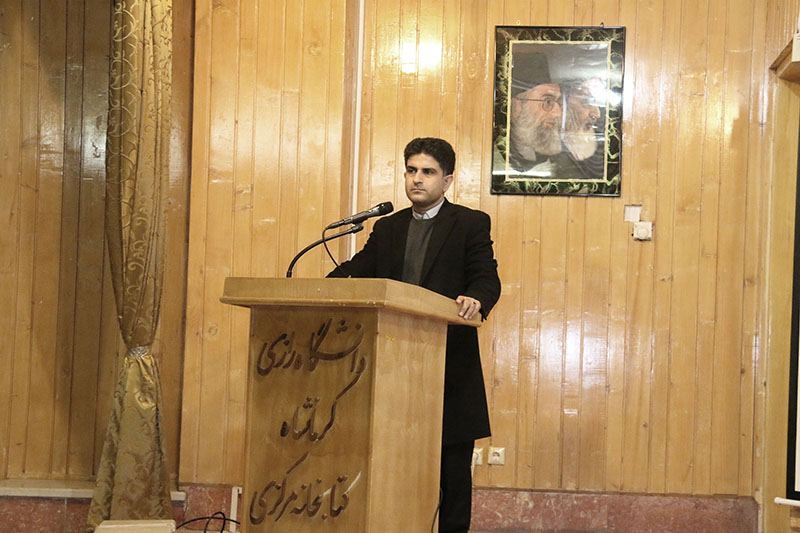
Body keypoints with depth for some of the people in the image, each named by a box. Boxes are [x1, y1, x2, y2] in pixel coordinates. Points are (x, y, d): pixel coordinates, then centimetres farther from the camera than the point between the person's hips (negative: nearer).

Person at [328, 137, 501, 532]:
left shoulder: (471, 224, 4)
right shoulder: (387, 229, 17)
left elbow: (487, 279, -7)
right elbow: (356, 270, 6)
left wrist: (475, 300, -31)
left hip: (451, 364, -3)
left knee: (453, 463, 3)